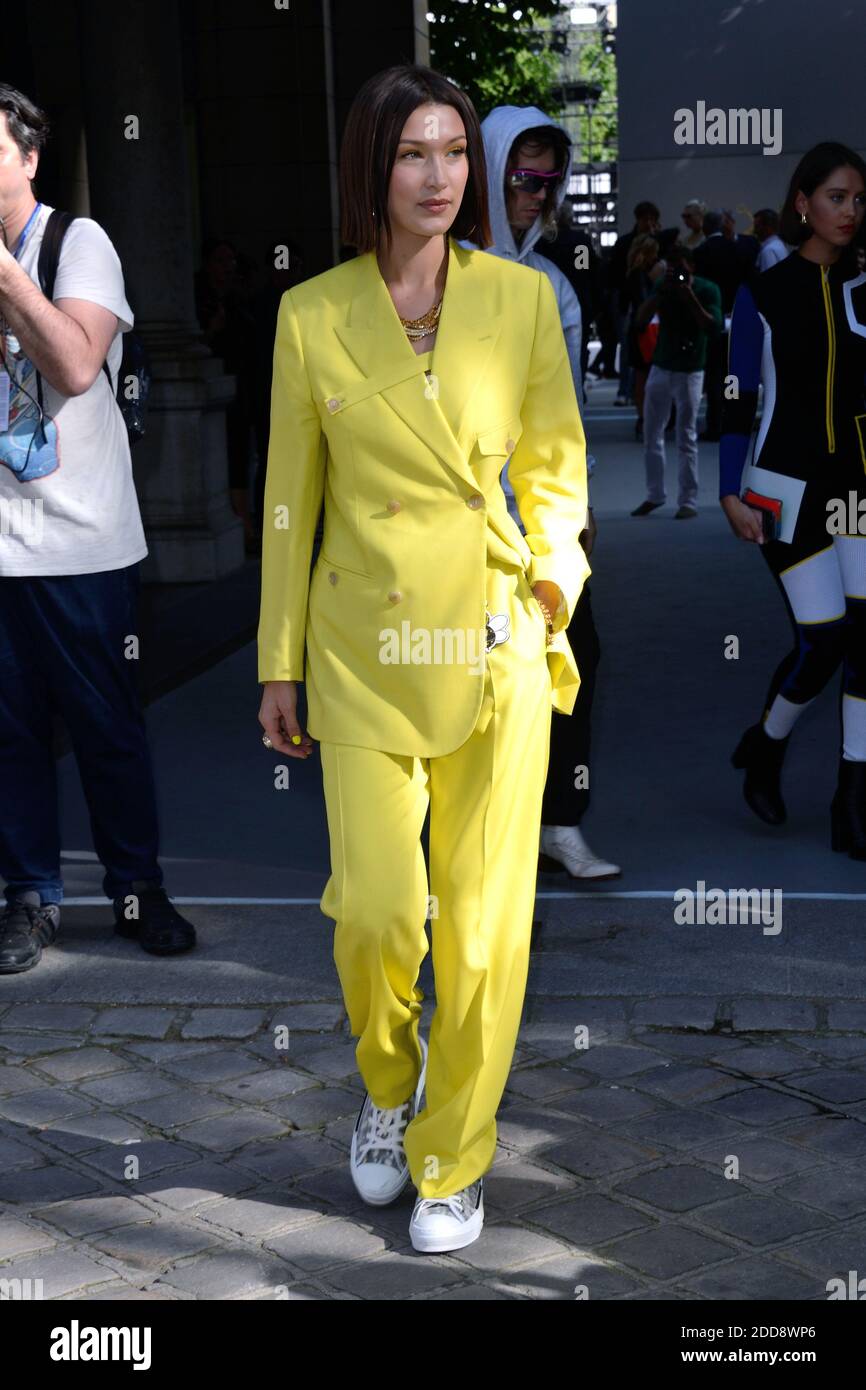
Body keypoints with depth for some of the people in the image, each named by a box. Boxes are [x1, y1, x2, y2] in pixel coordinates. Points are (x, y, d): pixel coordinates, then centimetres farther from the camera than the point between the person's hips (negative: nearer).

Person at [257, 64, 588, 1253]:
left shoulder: (521, 298, 0)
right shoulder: (312, 315, -1)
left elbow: (555, 456, 10)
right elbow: (290, 497, 5)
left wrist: (558, 566, -8)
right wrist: (279, 664, 6)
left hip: (496, 648, 1)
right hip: (364, 649, 0)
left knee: (485, 919, 4)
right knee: (375, 910, -3)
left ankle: (453, 1158, 24)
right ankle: (386, 1086, 31)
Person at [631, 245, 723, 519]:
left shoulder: (707, 290, -7)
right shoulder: (663, 287, 5)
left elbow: (714, 327, -20)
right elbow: (640, 319, -6)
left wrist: (689, 297, -23)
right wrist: (662, 292, -16)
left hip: (689, 371, -5)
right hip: (660, 367, 5)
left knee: (686, 438, -6)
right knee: (651, 434, 7)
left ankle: (688, 501, -3)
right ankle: (654, 494, 18)